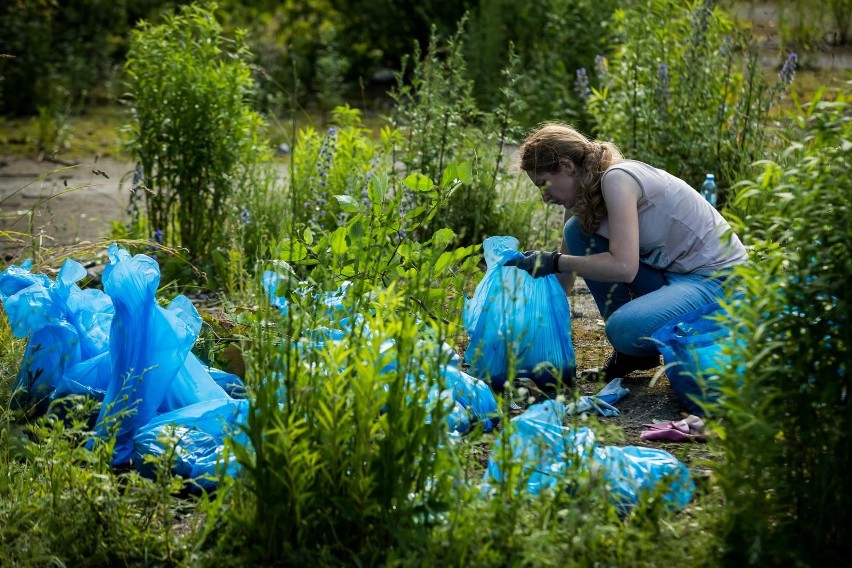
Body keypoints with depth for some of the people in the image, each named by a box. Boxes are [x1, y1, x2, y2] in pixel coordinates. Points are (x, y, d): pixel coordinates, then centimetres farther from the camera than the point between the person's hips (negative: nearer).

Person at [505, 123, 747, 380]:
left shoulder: (616, 178, -21)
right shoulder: (581, 195, 6)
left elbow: (624, 267, -29)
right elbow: (563, 281, 12)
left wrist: (553, 261, -22)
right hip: (671, 271, 9)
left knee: (626, 329, -34)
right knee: (577, 231, 0)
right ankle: (633, 351, 5)